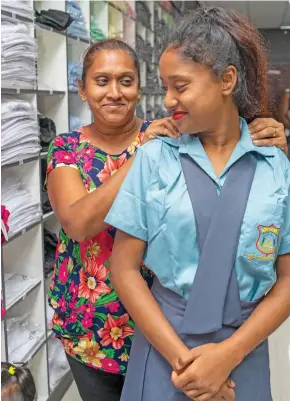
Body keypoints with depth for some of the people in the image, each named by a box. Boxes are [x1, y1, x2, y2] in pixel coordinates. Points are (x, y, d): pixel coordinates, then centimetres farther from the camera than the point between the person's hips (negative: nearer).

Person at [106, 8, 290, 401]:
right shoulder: (153, 158, -6)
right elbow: (124, 267, -6)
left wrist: (228, 354, -11)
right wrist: (179, 355, -11)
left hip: (244, 353, 1)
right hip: (163, 346, 0)